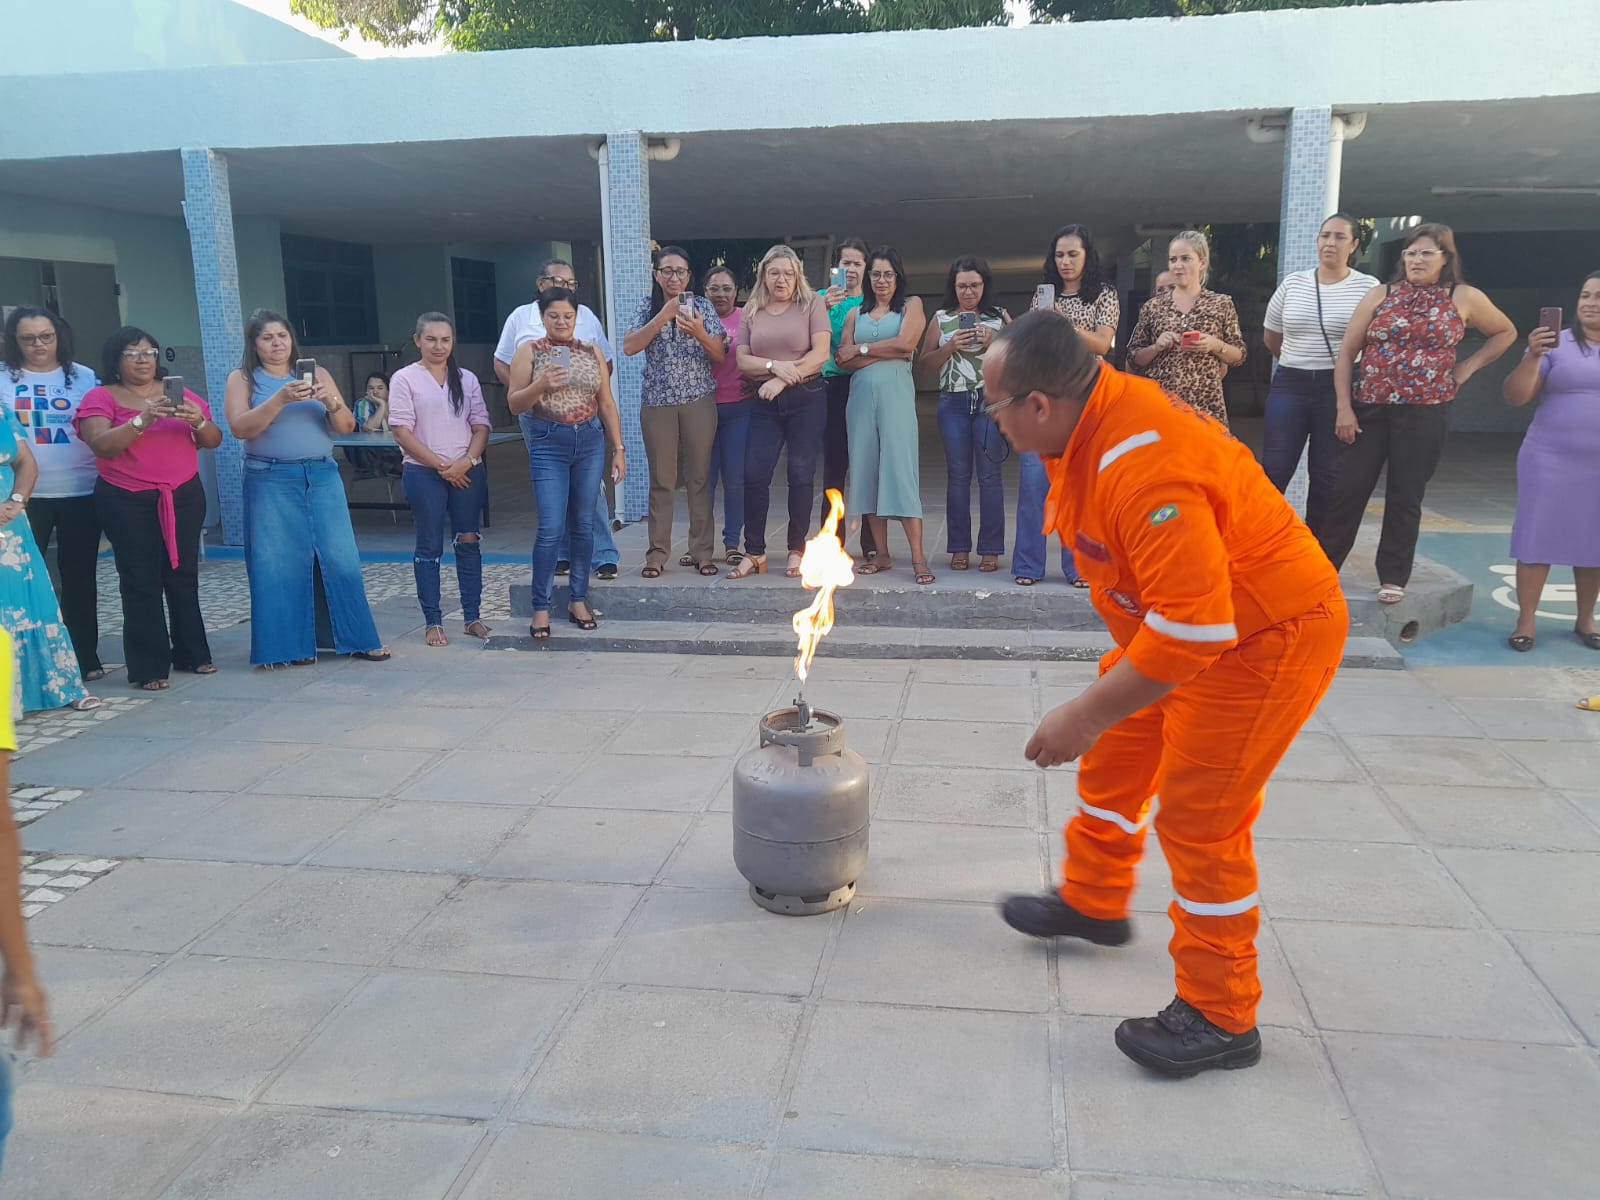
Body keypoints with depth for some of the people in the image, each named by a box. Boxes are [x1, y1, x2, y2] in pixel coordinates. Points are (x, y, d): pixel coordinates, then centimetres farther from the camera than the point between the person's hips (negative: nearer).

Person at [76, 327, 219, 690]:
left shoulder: (180, 394, 9)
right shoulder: (100, 398, 0)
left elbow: (213, 441, 7)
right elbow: (102, 445, -14)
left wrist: (199, 420, -15)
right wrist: (143, 420, -27)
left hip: (184, 496, 3)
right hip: (127, 502, -3)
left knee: (184, 575, 8)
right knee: (141, 582, -3)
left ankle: (192, 653, 18)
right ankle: (148, 667, 0)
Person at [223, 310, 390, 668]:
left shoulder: (317, 373, 10)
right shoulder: (242, 379, 5)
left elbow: (346, 427, 5)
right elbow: (240, 427, -10)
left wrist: (331, 401, -16)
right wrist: (281, 399, -21)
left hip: (323, 477, 2)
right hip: (271, 481, -2)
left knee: (342, 559, 0)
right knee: (281, 564, 1)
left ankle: (358, 639, 8)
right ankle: (291, 646, 9)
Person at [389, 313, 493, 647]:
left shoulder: (467, 379, 10)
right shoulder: (405, 379, -1)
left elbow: (481, 425, 6)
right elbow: (402, 431, -7)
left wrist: (467, 461, -11)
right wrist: (441, 465, -12)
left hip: (467, 472, 3)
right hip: (424, 474, -3)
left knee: (469, 542, 5)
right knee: (430, 547, 2)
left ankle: (472, 617, 14)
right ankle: (432, 621, 9)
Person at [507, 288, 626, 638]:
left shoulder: (593, 352, 9)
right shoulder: (529, 351, 1)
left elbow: (607, 404, 11)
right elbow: (514, 405, 0)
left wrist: (619, 448, 7)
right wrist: (540, 385, -18)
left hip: (590, 441, 3)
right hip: (548, 444, -3)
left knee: (583, 524, 8)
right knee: (552, 528, -9)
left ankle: (578, 600, 19)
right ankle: (541, 608, 1)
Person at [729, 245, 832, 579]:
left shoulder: (812, 305, 1)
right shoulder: (752, 312, 10)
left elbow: (821, 354, -10)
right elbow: (742, 360, 3)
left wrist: (783, 380, -16)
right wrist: (774, 366, -16)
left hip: (806, 400, -3)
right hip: (765, 403, 3)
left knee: (801, 475, 2)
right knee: (754, 474, -4)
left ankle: (797, 550, 13)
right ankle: (754, 553, 5)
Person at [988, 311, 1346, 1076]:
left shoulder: (1144, 466, -35)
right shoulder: (1092, 424, -3)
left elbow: (1194, 625, -37)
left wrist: (1089, 714, -29)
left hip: (1264, 638, -10)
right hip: (1186, 620, 10)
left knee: (1198, 816, -4)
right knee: (1114, 757, 19)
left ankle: (1221, 1018, 13)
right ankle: (1092, 904, 42)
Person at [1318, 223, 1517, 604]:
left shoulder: (1464, 298, 5)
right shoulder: (1379, 296, 5)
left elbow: (1506, 333, 20)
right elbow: (1347, 352, 3)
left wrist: (1468, 367, 6)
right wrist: (1344, 407, -5)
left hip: (1425, 413, -1)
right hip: (1369, 408, 1)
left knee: (1405, 496, 3)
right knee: (1348, 489, -1)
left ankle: (1393, 577, 12)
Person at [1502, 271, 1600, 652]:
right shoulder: (1557, 345, 0)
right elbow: (1515, 397, -6)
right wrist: (1533, 356, -19)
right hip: (1550, 461, -2)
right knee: (1537, 538, -2)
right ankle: (1525, 621, 5)